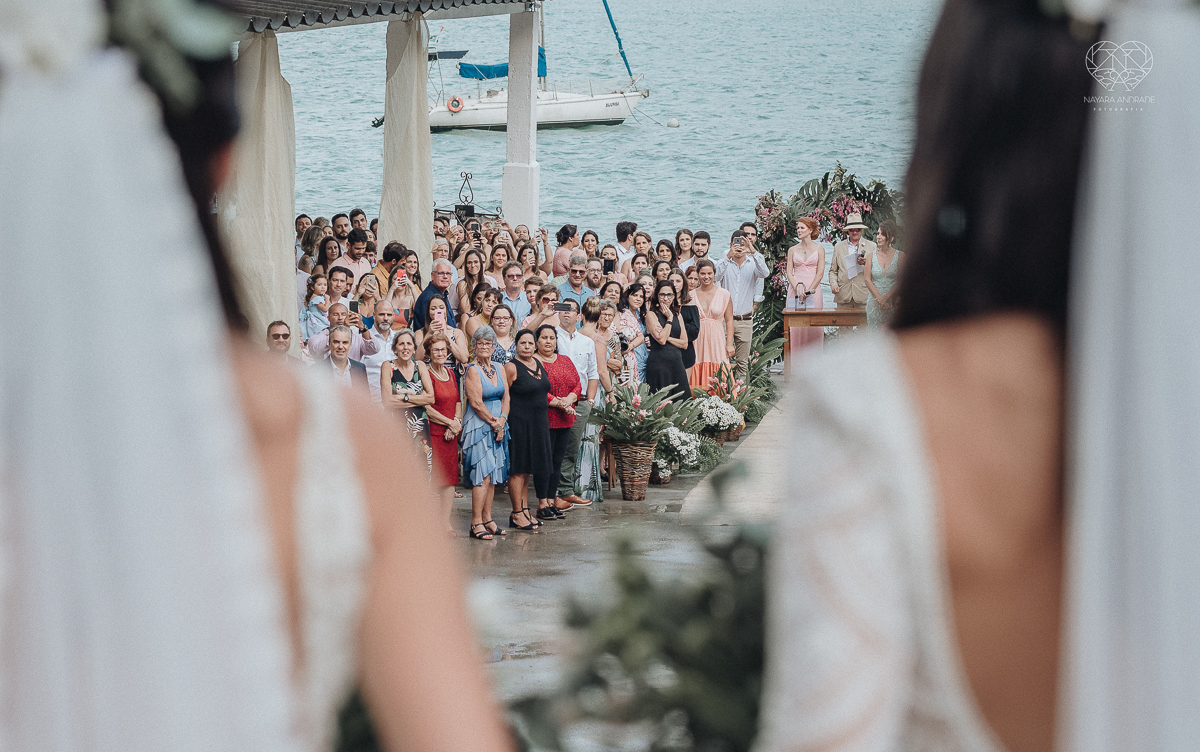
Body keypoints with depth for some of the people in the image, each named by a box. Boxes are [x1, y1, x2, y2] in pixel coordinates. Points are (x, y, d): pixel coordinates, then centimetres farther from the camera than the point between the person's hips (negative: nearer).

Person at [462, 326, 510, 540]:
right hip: (479, 426, -7)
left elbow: (506, 396, 10)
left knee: (493, 475, 7)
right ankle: (476, 523, -11)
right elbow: (476, 402, -15)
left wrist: (502, 420, -6)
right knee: (483, 474, -12)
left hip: (498, 427, 7)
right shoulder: (473, 370, -10)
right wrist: (494, 422, -10)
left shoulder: (497, 369, 13)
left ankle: (487, 519, 12)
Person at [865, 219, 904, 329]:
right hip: (875, 303, 2)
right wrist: (879, 298, -10)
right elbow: (868, 280, 3)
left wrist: (886, 297, -16)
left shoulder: (899, 256, 2)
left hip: (893, 302, -2)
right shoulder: (872, 255, 8)